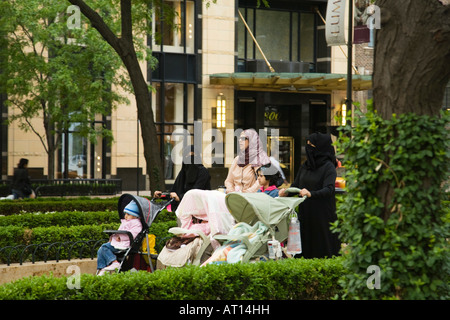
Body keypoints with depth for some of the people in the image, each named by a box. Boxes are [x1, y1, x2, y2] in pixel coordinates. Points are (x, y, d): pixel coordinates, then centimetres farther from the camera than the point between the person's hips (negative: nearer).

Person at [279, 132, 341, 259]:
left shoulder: (328, 167, -8)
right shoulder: (305, 166, 13)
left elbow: (329, 189, -22)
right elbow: (296, 185, 15)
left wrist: (311, 194, -39)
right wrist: (286, 192, -7)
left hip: (322, 215, -6)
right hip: (305, 212, 6)